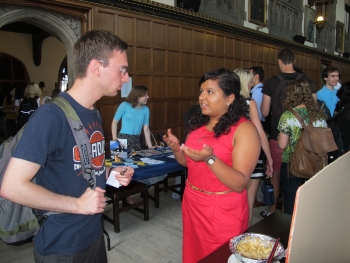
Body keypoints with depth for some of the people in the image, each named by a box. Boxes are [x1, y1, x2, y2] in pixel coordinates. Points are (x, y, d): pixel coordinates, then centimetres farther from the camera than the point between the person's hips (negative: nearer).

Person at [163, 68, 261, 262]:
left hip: (223, 211, -6)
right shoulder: (199, 123, 3)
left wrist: (210, 159, -34)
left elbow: (240, 184, -22)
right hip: (192, 203, 7)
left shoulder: (244, 129, -17)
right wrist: (176, 149, -7)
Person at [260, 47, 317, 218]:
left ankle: (273, 210, 24)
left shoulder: (271, 82, -10)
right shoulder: (307, 81, -3)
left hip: (278, 135, -2)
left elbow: (265, 113, -7)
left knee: (276, 174, 12)